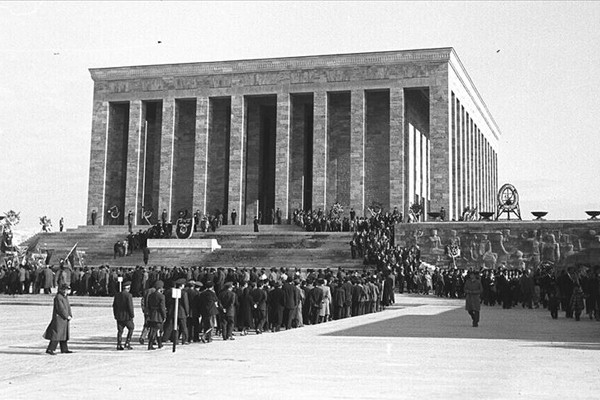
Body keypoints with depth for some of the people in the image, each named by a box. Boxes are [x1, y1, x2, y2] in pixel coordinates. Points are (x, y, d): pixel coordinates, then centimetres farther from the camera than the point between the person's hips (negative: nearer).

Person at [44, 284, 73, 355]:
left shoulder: (65, 297, 14)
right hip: (59, 318, -10)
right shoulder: (58, 297, -16)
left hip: (64, 319, 10)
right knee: (57, 334, -12)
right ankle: (49, 349, -11)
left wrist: (70, 315, 2)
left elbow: (68, 307, 15)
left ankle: (64, 349, 23)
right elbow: (61, 308, -20)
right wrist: (67, 316, -14)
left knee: (64, 334, 15)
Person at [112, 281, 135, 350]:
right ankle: (127, 343, 3)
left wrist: (115, 315, 19)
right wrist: (132, 315, -8)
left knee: (120, 331, 10)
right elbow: (130, 307, -17)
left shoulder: (117, 295, 6)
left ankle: (119, 345, 7)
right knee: (131, 329, 11)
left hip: (119, 316, 5)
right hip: (127, 316, -5)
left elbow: (114, 306, 11)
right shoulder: (128, 295, -13)